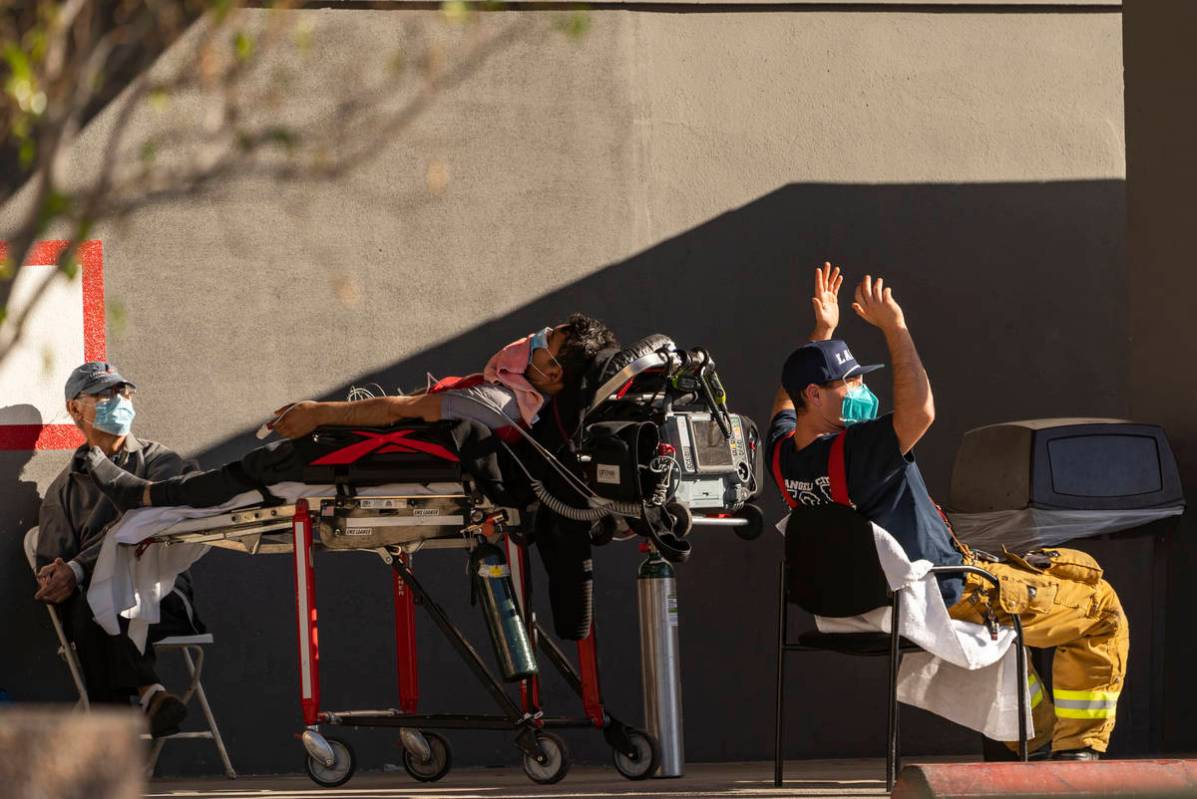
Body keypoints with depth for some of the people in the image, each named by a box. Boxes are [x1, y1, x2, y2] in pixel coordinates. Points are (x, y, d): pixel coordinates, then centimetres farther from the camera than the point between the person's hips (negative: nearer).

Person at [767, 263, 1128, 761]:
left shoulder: (783, 455, -4)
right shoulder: (851, 452, -31)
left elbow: (786, 401, 18)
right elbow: (919, 412, -45)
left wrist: (823, 330, 19)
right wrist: (893, 328, -37)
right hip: (952, 598, -10)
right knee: (1101, 608, 4)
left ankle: (1036, 738, 43)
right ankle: (1076, 751, 8)